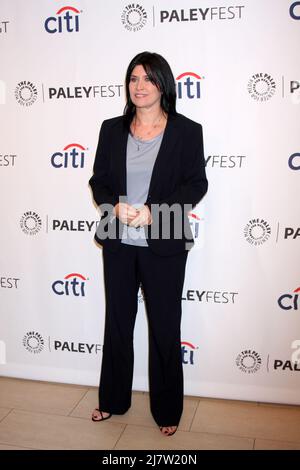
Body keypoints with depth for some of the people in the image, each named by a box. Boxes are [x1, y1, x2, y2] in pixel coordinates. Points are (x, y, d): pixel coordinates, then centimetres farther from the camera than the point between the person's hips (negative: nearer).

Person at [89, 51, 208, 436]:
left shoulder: (186, 131, -4)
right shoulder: (112, 129, 5)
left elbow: (196, 184, -6)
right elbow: (98, 180, 6)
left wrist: (153, 212, -19)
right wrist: (116, 206, -15)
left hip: (164, 245, -3)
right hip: (118, 242, 3)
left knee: (164, 326, 9)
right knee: (117, 321, 16)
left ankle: (166, 409, 29)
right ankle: (113, 400, 36)